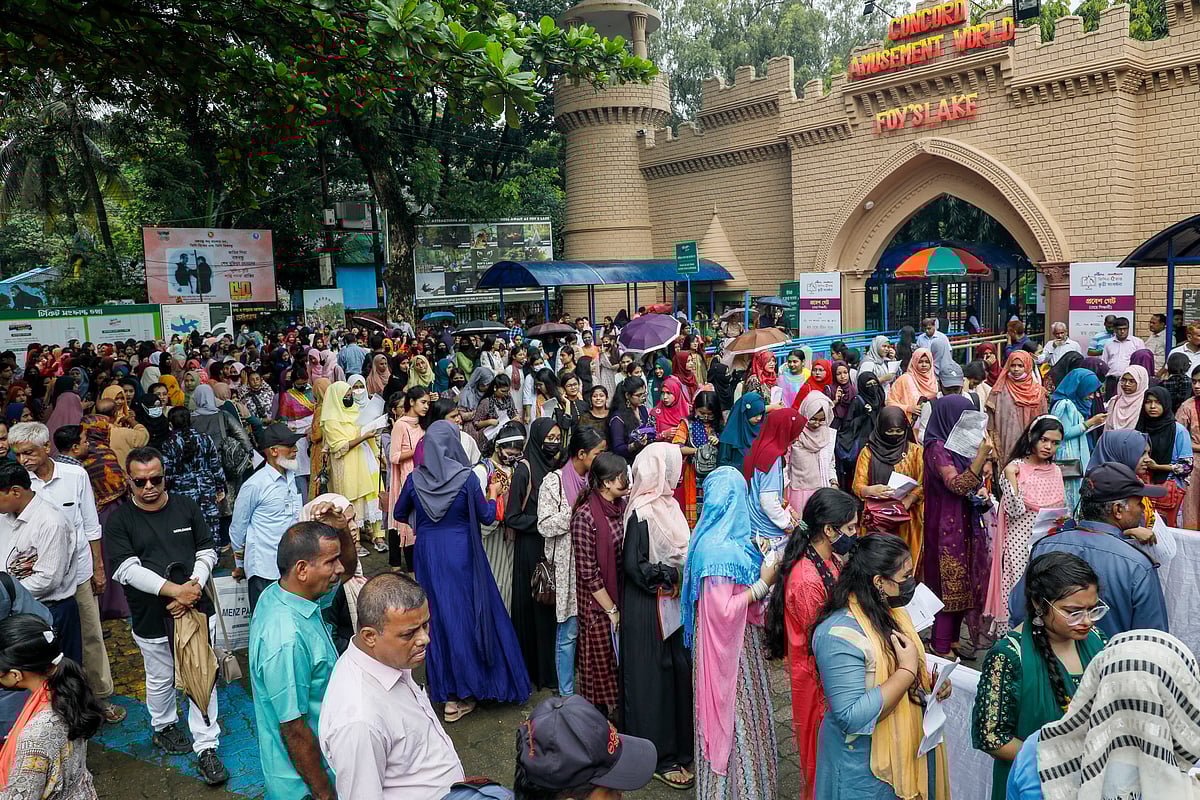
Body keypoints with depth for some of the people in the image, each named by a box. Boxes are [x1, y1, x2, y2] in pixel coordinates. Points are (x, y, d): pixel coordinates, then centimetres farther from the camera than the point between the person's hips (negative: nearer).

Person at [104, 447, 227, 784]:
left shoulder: (186, 507, 0)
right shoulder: (119, 520, -6)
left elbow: (207, 552, 3)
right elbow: (127, 569, -15)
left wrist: (193, 586, -14)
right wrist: (174, 590, -22)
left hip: (194, 607, 1)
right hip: (150, 616, -1)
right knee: (160, 679, 17)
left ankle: (206, 746, 12)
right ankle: (163, 726, 43)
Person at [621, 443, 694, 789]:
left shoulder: (667, 504, 6)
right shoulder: (642, 514, -20)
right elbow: (635, 566, -20)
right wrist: (674, 574, -17)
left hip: (672, 604, 8)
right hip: (648, 609, -8)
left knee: (679, 671, 15)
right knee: (654, 678, 4)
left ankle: (679, 743, 31)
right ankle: (660, 757, 17)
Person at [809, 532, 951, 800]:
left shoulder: (891, 610, 0)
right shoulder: (839, 635, -29)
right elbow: (852, 717, -33)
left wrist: (931, 680, -5)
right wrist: (908, 670, -29)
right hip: (866, 768, -8)